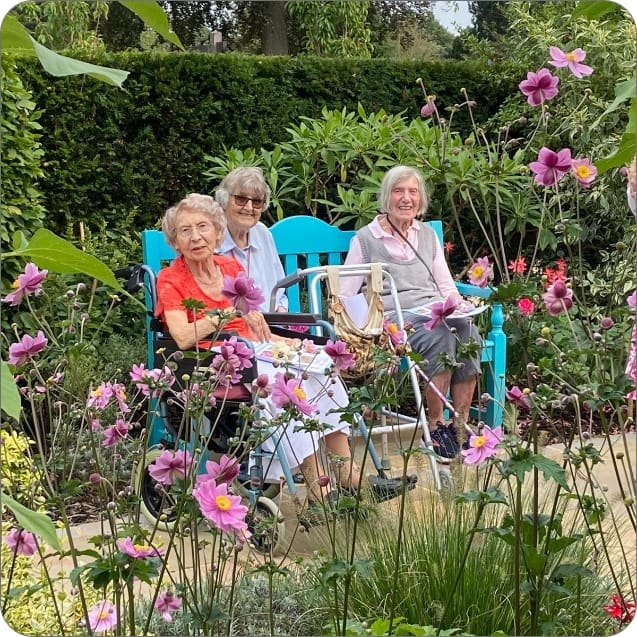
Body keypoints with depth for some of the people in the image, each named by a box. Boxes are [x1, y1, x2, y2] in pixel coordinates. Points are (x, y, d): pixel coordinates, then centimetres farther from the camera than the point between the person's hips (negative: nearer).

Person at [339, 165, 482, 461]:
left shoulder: (428, 235, 23)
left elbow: (446, 286, 23)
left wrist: (460, 305, 1)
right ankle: (436, 426, -22)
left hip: (435, 312, 4)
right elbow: (344, 295, 6)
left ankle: (460, 426, -25)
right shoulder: (365, 239, 9)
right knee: (440, 339, -36)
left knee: (470, 334, -31)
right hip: (394, 317, -4)